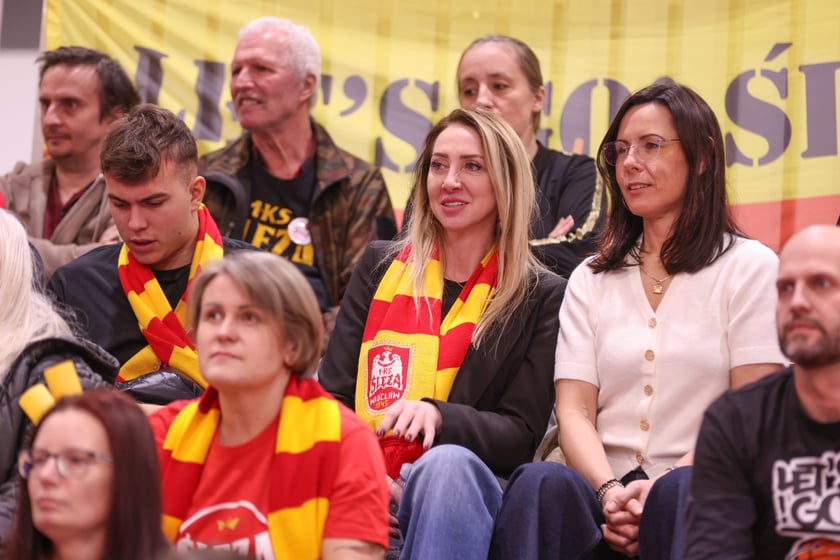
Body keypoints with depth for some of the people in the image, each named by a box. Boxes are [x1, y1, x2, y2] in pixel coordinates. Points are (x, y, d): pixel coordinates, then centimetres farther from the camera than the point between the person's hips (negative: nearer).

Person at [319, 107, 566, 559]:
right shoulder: (378, 268, 19)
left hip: (463, 490, 0)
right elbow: (331, 395, 12)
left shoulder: (542, 297, 11)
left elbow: (521, 435, 3)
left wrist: (439, 416, -19)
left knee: (448, 463, -39)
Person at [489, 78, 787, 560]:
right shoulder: (591, 280, 21)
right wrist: (609, 491, -14)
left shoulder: (750, 267, 9)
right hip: (607, 498, 3)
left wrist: (661, 485, -16)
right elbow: (575, 412, 8)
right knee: (542, 481, -32)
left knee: (681, 490, -39)